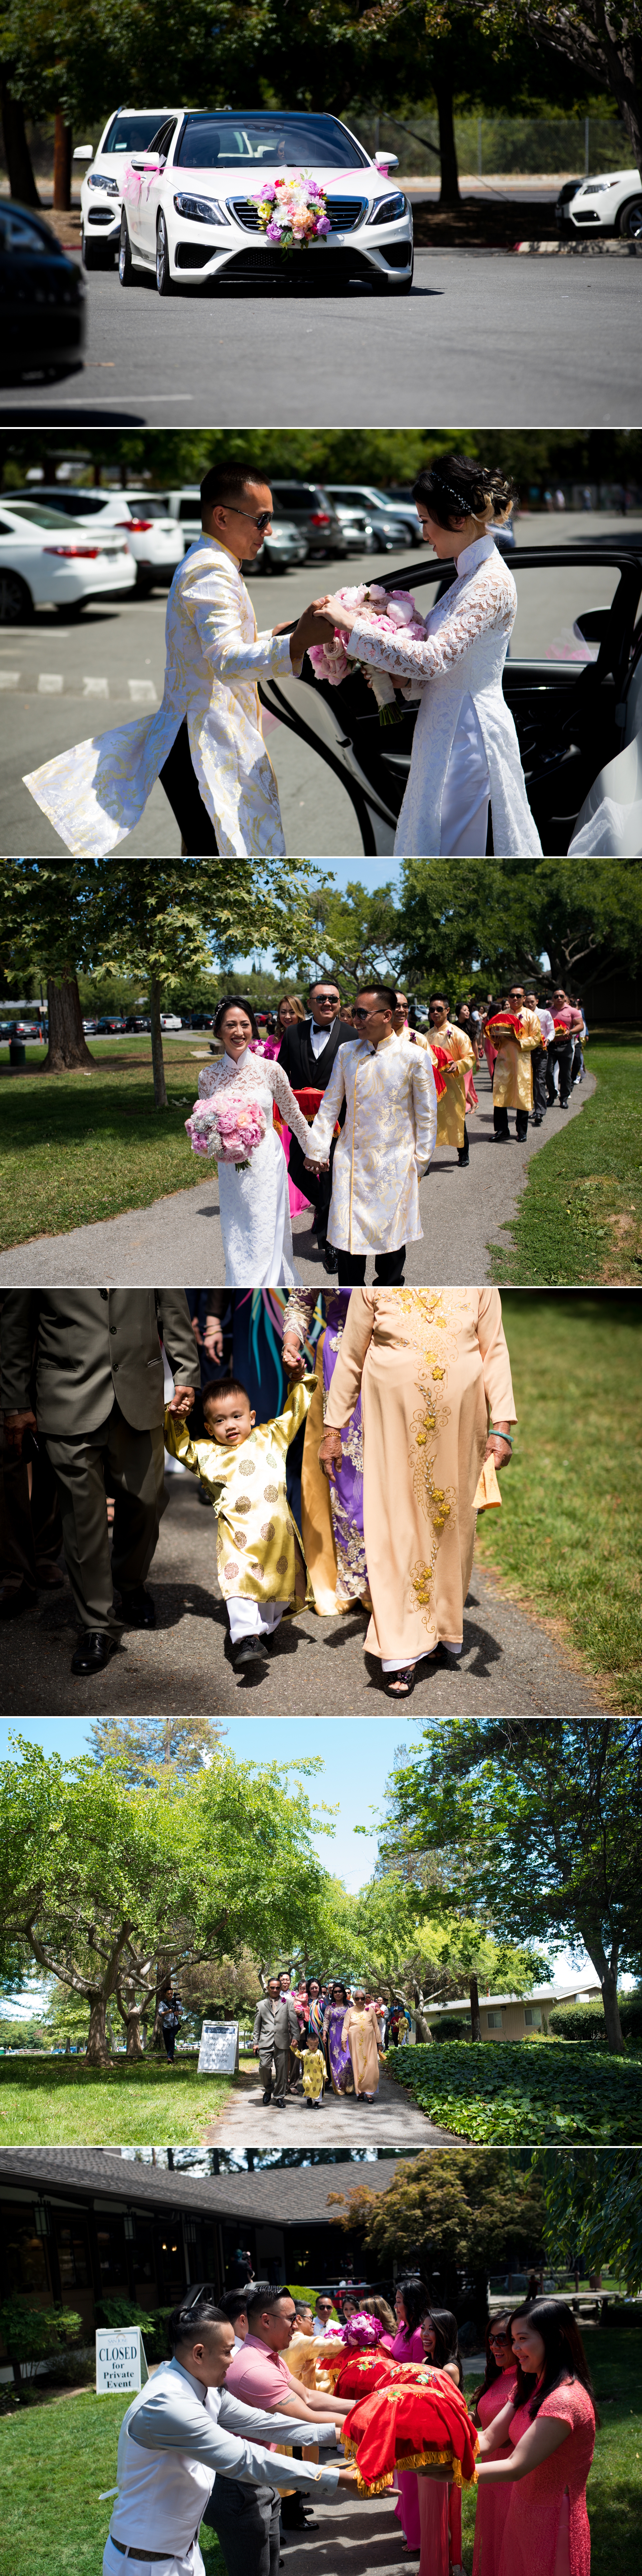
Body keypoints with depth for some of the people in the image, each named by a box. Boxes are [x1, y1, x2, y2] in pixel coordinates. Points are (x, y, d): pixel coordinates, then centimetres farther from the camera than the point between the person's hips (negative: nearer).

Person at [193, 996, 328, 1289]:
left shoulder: (270, 1070, -5)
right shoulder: (208, 1076, 0)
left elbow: (293, 1115, 7)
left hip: (266, 1164, -2)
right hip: (230, 1170, 2)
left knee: (264, 1240, -4)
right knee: (235, 1241, 5)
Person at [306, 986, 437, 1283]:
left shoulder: (414, 1057, -5)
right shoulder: (347, 1052, 4)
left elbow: (427, 1114, 1)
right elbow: (330, 1105, 11)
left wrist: (420, 1160, 0)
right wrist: (317, 1149, 5)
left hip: (394, 1166, -2)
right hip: (350, 1161, 2)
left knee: (391, 1238, 3)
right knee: (347, 1238, -1)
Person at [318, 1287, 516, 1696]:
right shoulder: (374, 1283, 0)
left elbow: (495, 1353, 3)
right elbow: (351, 1358, 6)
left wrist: (501, 1426, -4)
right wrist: (333, 1429, 7)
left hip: (459, 1424, 1)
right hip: (395, 1426, -1)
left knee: (453, 1524, 9)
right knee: (397, 1527, -4)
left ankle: (446, 1630, 27)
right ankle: (403, 1654, -3)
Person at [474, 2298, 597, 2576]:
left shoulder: (565, 2401, -25)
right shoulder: (531, 2388, 8)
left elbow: (516, 2468, -28)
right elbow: (488, 2441, 2)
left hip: (552, 2525, -8)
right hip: (522, 2517, 8)